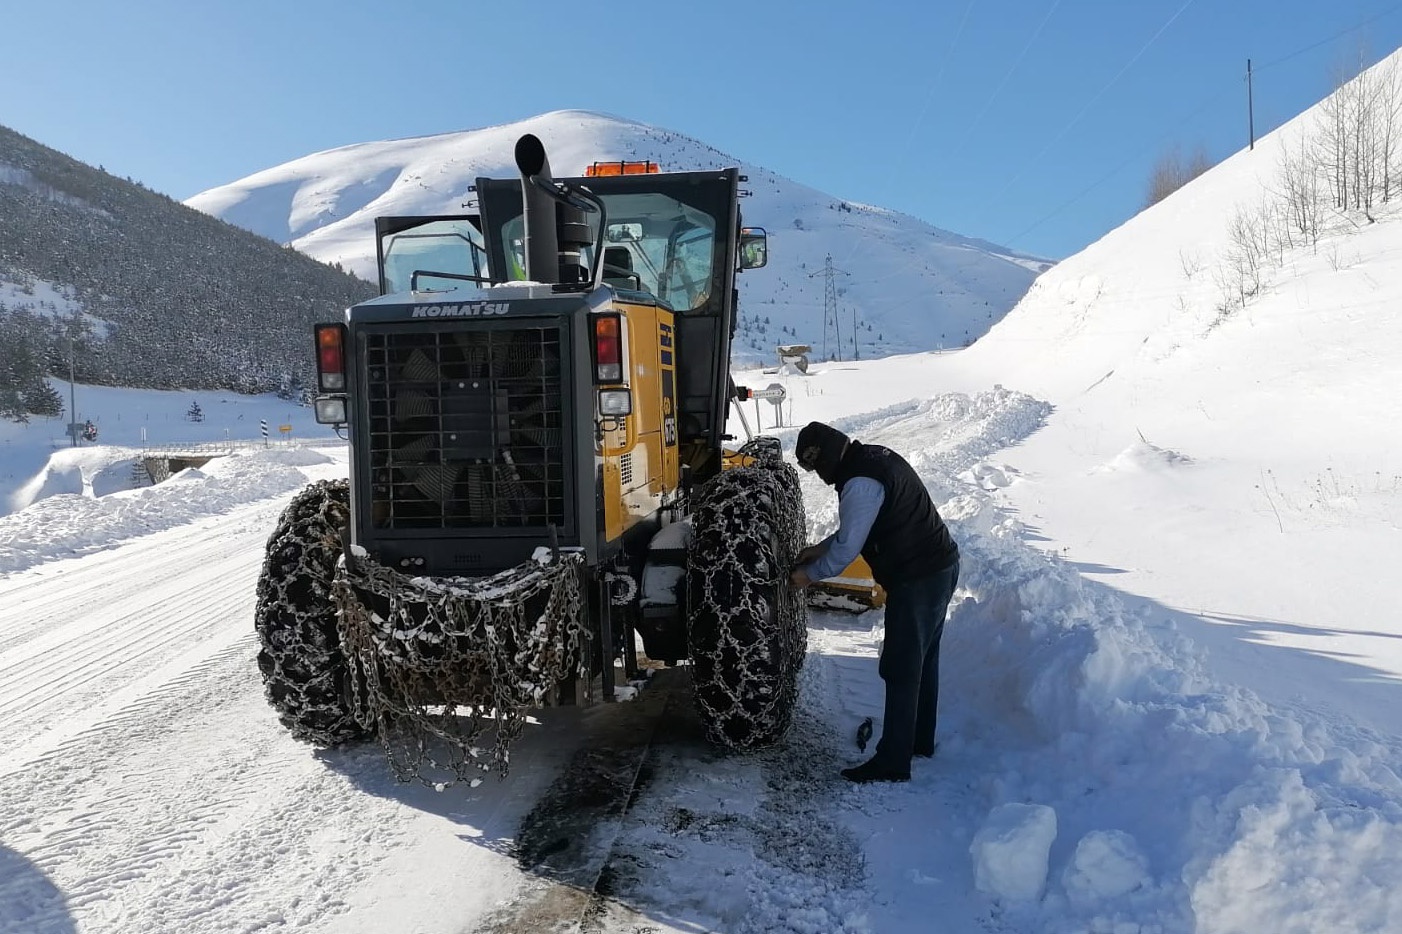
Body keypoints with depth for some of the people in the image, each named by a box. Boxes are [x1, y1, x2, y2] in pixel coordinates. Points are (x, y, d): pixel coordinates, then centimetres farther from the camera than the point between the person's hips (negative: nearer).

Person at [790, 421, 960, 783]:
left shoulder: (860, 483, -22)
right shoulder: (875, 456, 10)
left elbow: (848, 547, -19)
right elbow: (857, 526, 20)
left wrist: (809, 574, -4)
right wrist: (821, 547, 17)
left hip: (917, 579, -11)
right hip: (941, 565, 11)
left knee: (901, 670, -3)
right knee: (923, 659, 20)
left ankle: (893, 761, 3)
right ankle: (919, 740, 34)